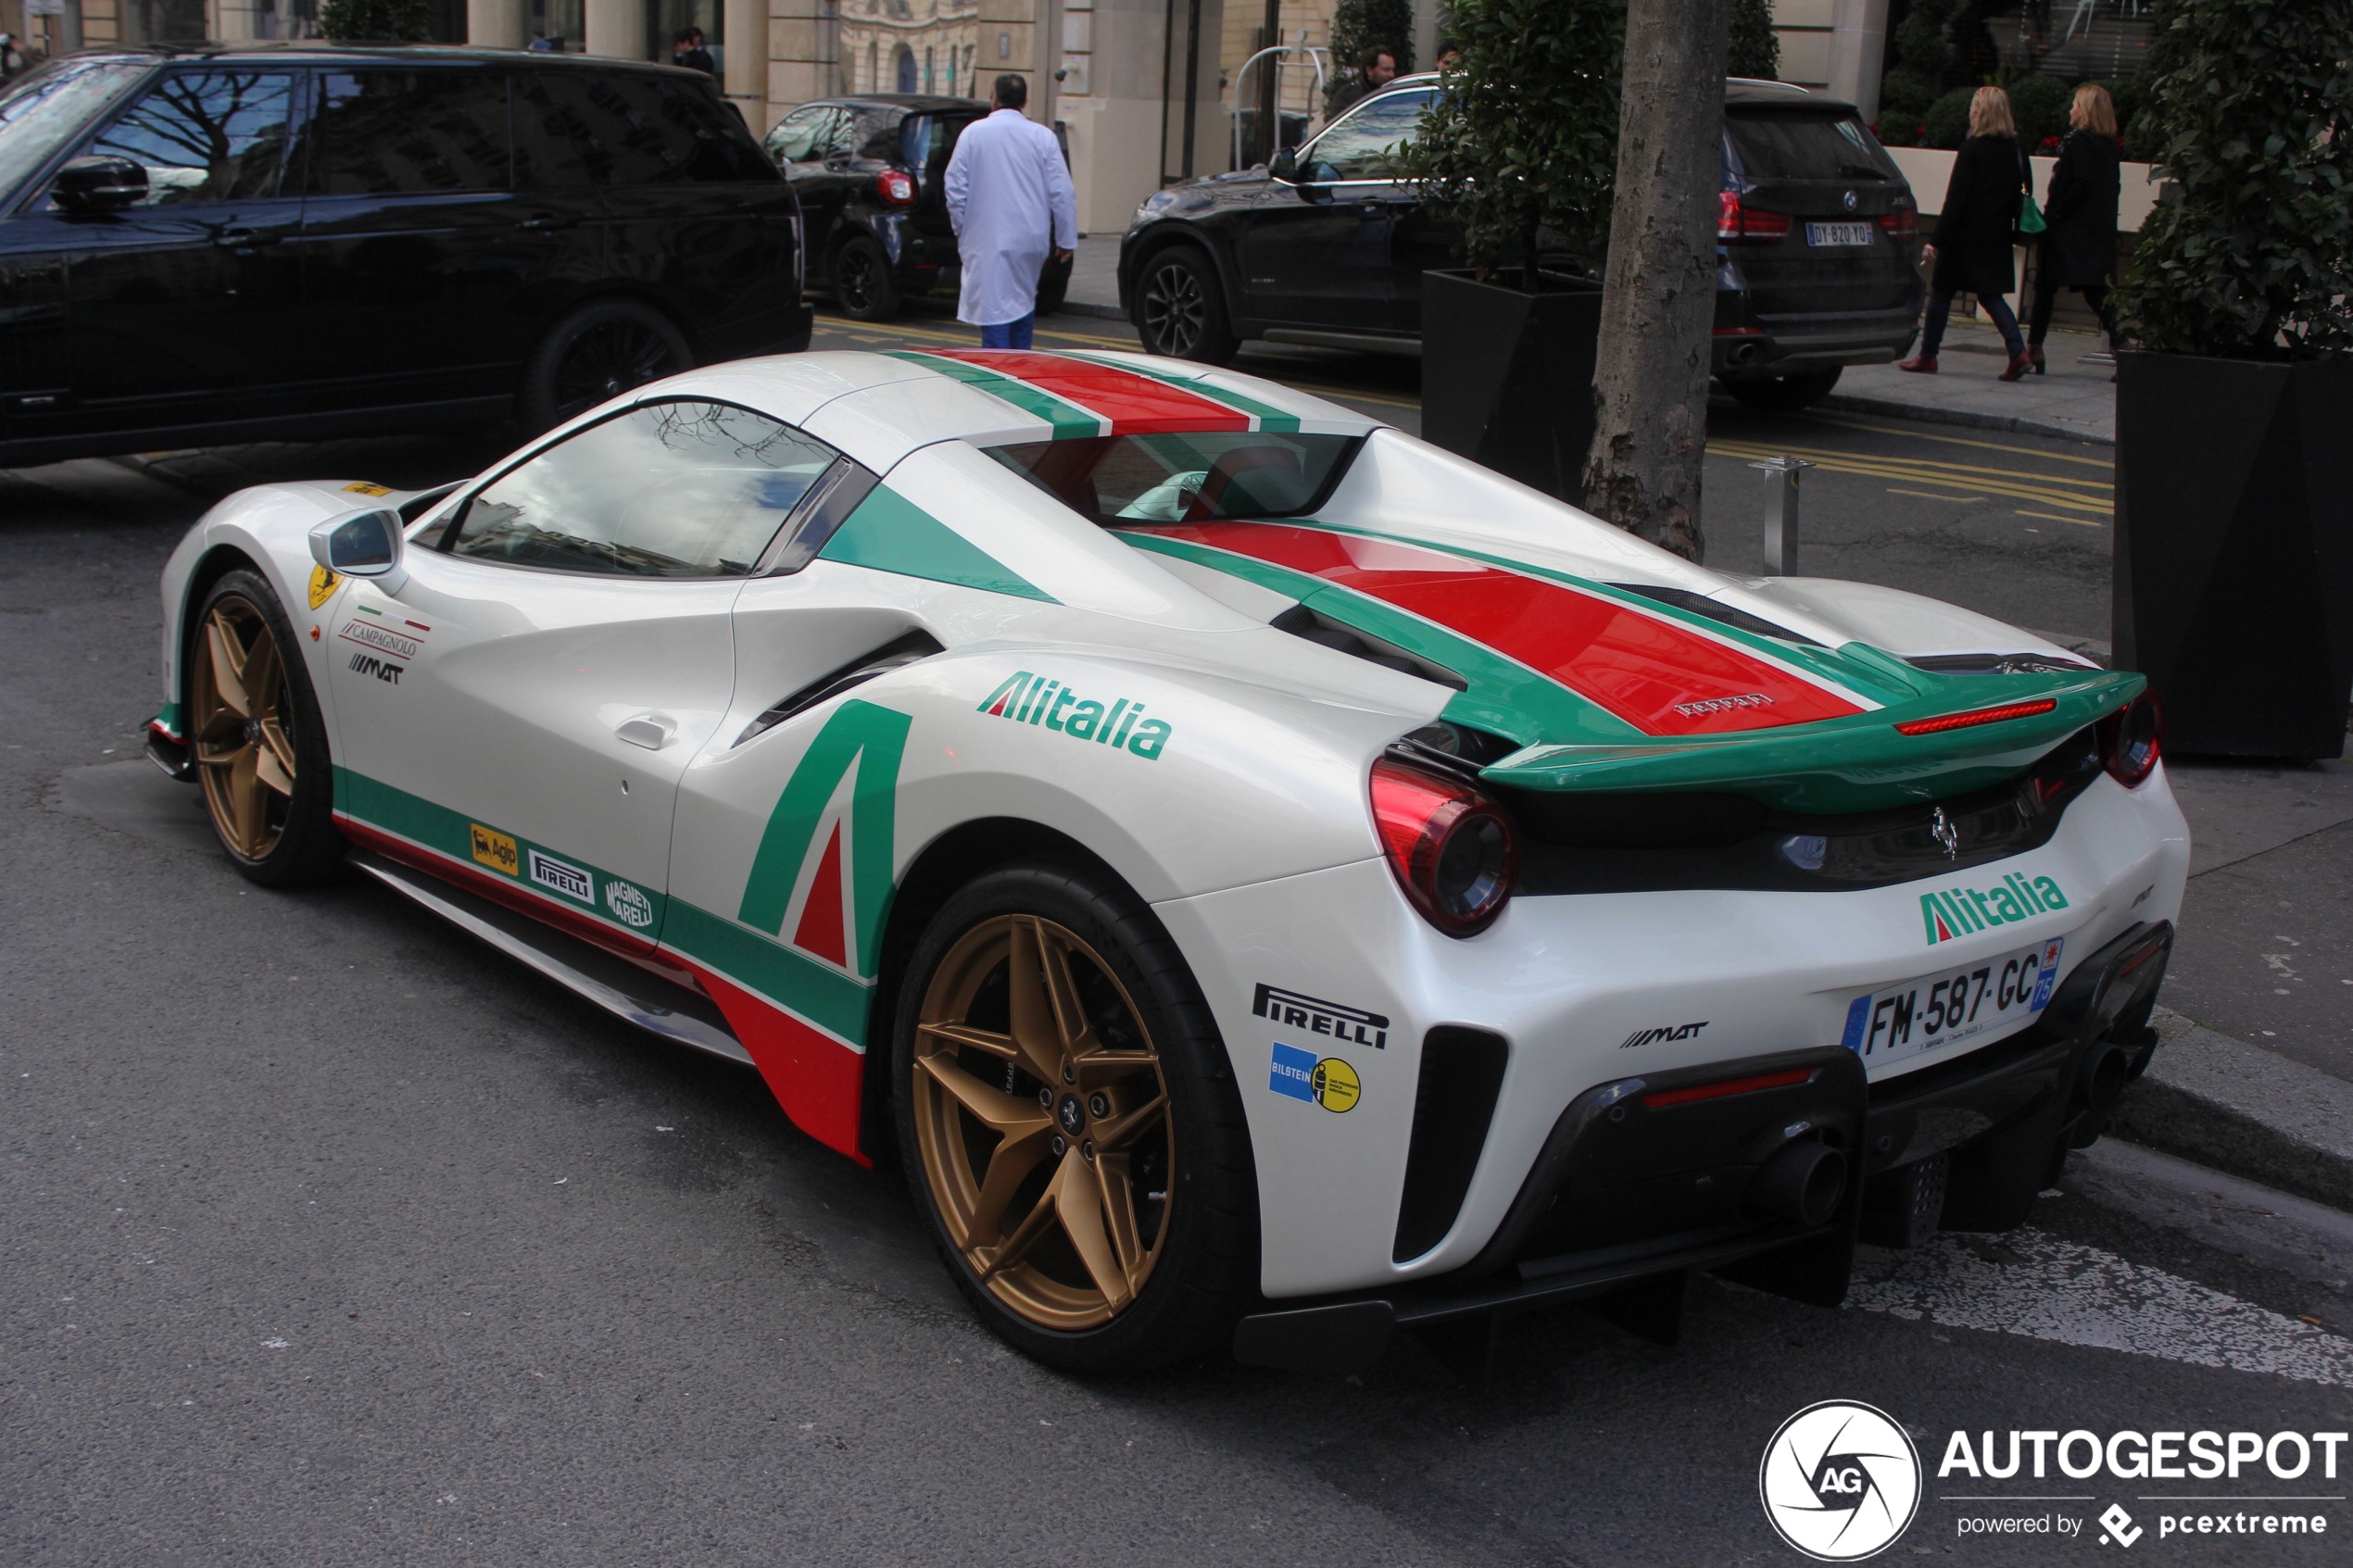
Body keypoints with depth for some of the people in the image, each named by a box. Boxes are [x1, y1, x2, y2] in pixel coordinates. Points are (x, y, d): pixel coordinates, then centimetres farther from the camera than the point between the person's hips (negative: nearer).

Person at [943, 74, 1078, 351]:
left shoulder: (973, 133, -2)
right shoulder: (1043, 136, 0)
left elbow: (955, 188, -1)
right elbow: (1063, 193, -2)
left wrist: (962, 230, 11)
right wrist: (1066, 240, 4)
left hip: (988, 242, -3)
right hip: (1031, 242, 3)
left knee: (994, 306, -5)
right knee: (1024, 304, 19)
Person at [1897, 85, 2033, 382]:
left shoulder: (1972, 149, -13)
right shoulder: (2014, 150, 4)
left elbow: (1956, 199, -15)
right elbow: (2020, 194, 7)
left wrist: (1936, 241, -14)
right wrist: (2014, 231, 15)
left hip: (1966, 235, -6)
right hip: (1997, 236, 6)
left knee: (1941, 291, 7)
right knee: (1990, 294, 11)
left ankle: (1927, 355, 13)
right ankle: (2017, 350, -6)